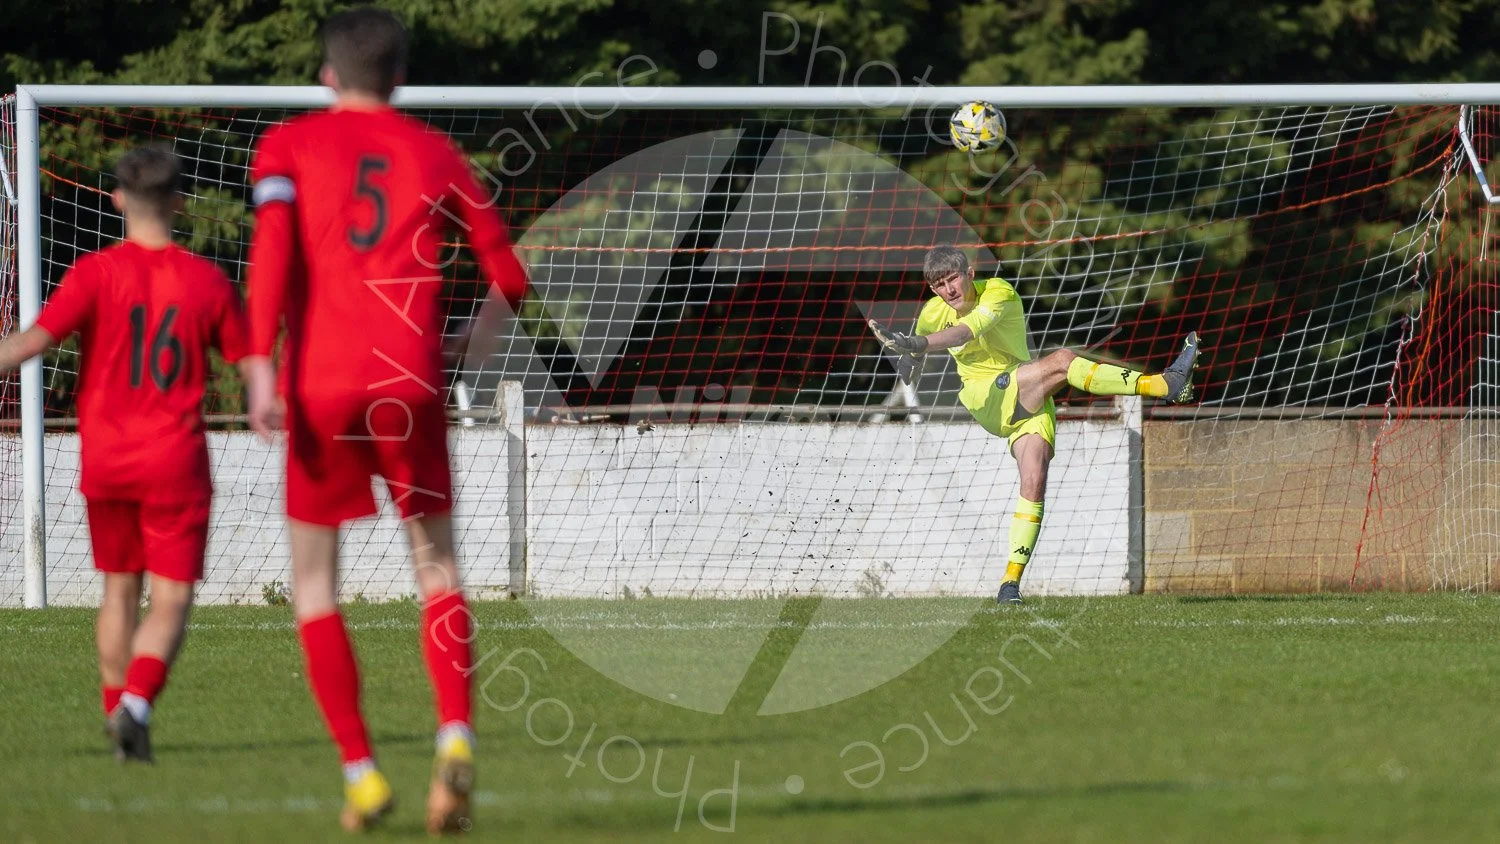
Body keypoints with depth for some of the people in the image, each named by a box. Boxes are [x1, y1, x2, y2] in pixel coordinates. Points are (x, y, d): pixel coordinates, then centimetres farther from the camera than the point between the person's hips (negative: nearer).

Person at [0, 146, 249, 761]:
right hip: (176, 462, -1)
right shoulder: (206, 281, -2)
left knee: (119, 589, 19)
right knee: (171, 601, -2)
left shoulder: (95, 273, -5)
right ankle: (137, 703, -24)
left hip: (106, 460, 1)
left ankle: (118, 710, 22)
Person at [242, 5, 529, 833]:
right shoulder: (435, 154, 13)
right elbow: (505, 269, 12)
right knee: (436, 564, 12)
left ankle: (360, 771, 3)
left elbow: (272, 244, -9)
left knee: (314, 577, 11)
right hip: (410, 384, 1)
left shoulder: (289, 144, 8)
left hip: (320, 387, -1)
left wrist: (262, 364, -16)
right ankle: (455, 735, -12)